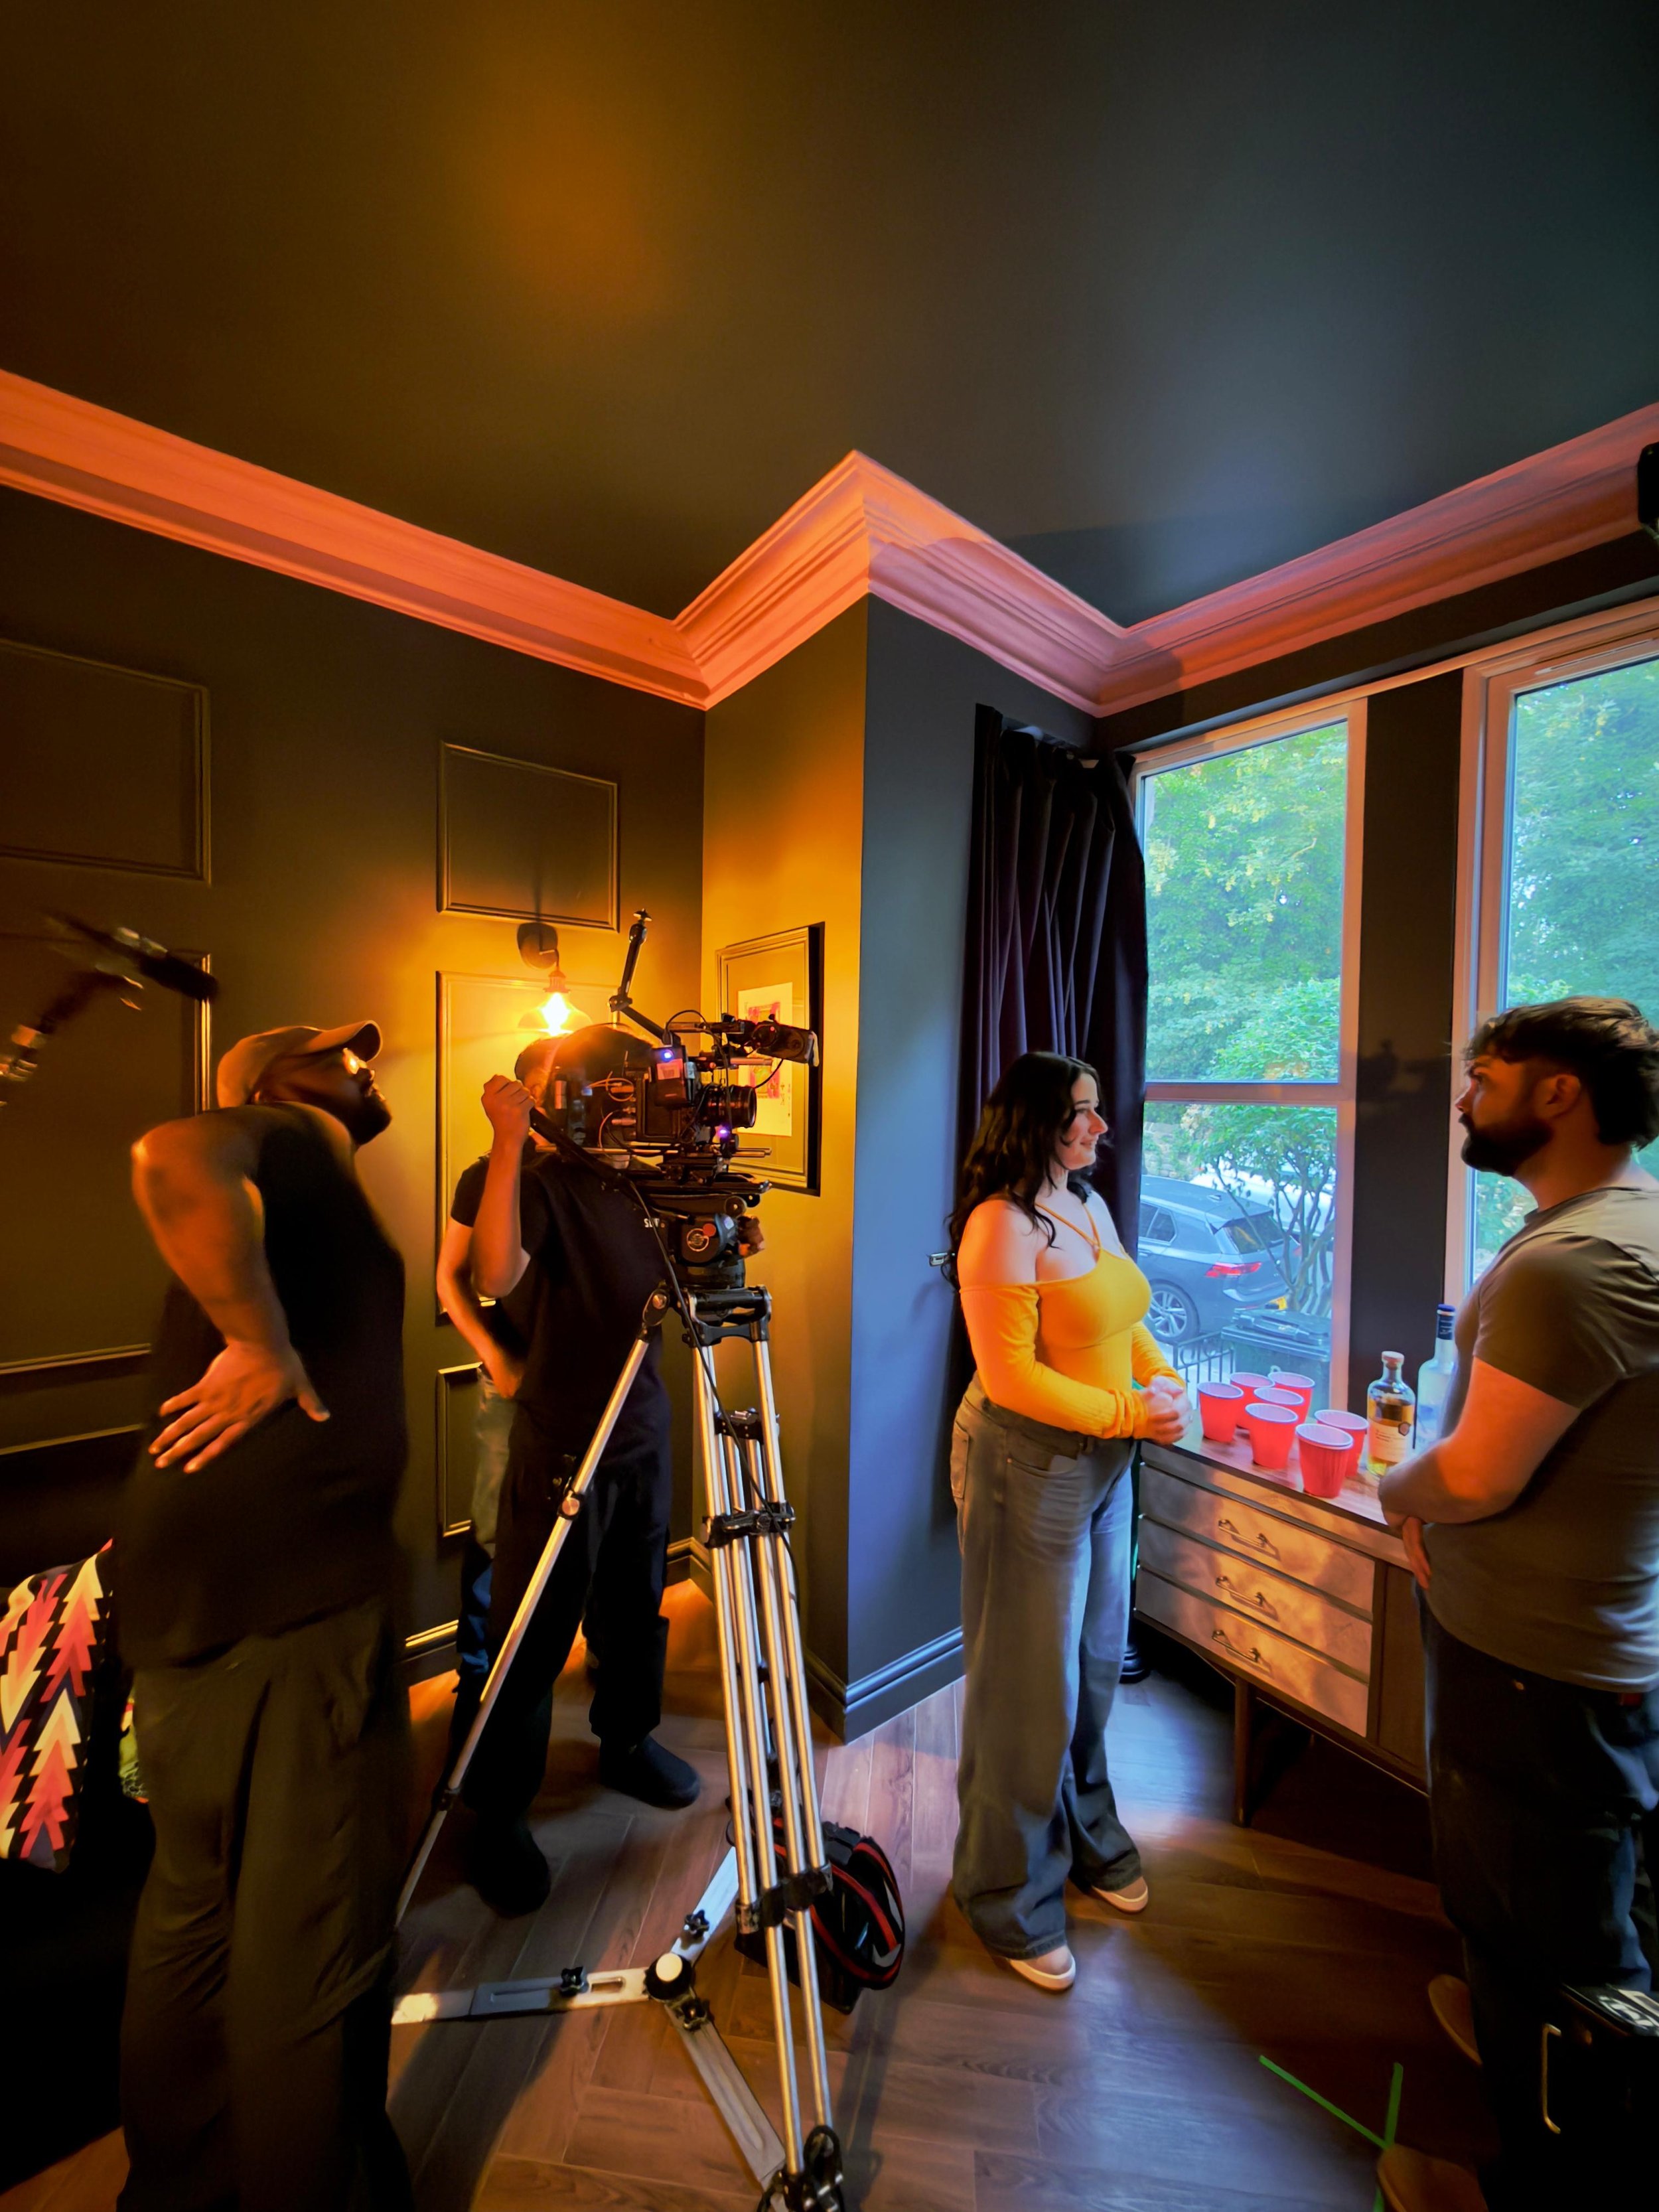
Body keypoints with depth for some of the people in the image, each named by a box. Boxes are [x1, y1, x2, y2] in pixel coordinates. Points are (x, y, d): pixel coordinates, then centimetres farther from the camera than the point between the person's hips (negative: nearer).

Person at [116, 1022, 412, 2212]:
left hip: (193, 1592, 10)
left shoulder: (308, 1177, 19)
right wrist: (262, 1346, -20)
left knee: (200, 1901, 24)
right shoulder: (294, 1139, -5)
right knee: (315, 1929, 5)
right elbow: (176, 1160, -28)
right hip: (290, 1595, -10)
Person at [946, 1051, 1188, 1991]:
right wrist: (1128, 1413, -20)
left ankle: (1087, 1839, 50)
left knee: (1095, 1664, 24)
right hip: (1029, 1465, -8)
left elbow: (1129, 1320, 14)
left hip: (1106, 1463, 8)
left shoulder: (1090, 1204, 7)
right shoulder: (1002, 1224, -22)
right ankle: (1015, 1903, 34)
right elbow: (1011, 1376, -22)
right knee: (1032, 1686, 9)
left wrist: (1167, 1381, -3)